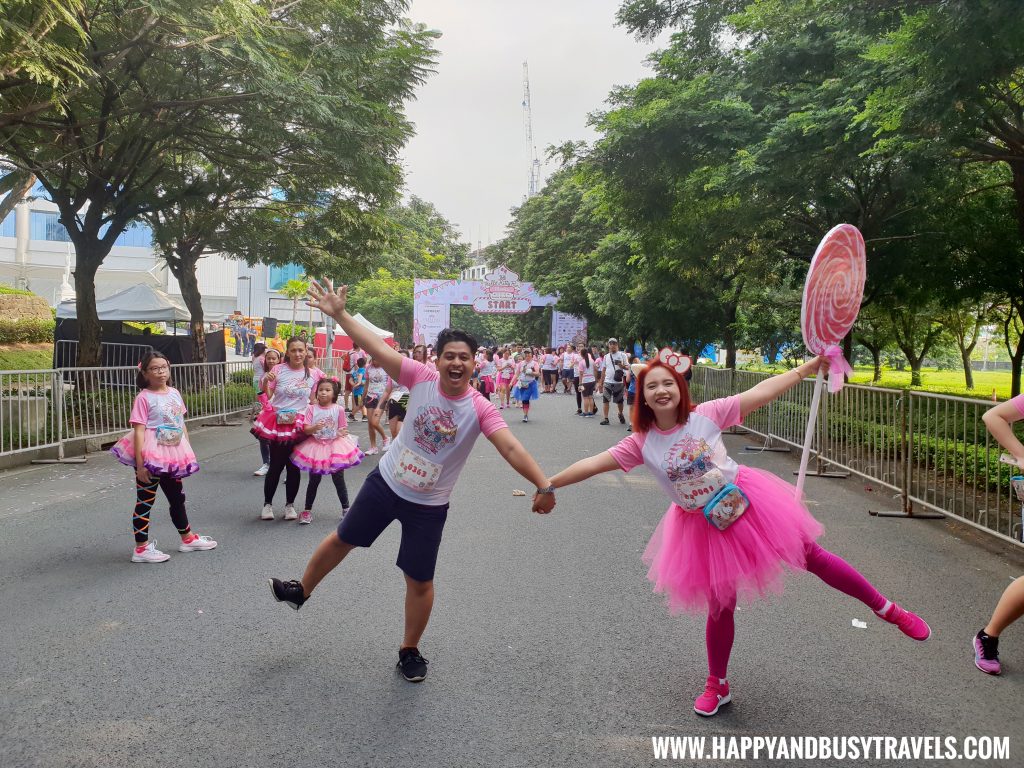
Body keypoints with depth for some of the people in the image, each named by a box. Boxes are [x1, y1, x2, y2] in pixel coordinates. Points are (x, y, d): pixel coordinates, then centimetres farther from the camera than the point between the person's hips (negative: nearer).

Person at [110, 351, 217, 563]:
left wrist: (188, 454, 13)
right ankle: (141, 549, 12)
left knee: (177, 497, 20)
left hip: (173, 456, 7)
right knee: (145, 501, 3)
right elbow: (138, 431, -16)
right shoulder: (144, 398, -12)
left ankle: (187, 538, 35)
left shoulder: (174, 393, 7)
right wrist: (140, 464, -21)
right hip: (151, 457, -7)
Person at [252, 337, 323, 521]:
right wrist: (265, 382, -19)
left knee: (294, 466, 7)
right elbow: (267, 396, -3)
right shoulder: (278, 370, -5)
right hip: (277, 423, -1)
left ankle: (290, 505, 23)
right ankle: (267, 504, 20)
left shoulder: (314, 374, 0)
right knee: (276, 465, 2)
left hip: (298, 424, 2)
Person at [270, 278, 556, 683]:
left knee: (420, 581, 7)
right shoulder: (422, 378, -16)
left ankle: (410, 651, 31)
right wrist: (339, 314, -23)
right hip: (385, 482, 2)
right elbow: (378, 349, -18)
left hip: (429, 505, -2)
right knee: (342, 540, 21)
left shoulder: (481, 409, -22)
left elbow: (511, 448, -33)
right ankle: (301, 590, 49)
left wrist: (543, 485, -45)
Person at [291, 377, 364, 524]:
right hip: (316, 447, 0)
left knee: (339, 480, 6)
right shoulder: (311, 408, -5)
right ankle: (307, 510, 22)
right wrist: (315, 427, -28)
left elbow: (343, 429, 3)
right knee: (314, 480, 10)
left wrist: (342, 433, -20)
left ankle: (346, 508, 20)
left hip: (335, 446, 0)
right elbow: (306, 429, -8)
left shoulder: (338, 409, -5)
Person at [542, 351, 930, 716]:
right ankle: (717, 685, 29)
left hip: (746, 501, -1)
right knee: (720, 606, 8)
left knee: (811, 556, 7)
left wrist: (810, 365, -12)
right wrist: (547, 483, -11)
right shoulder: (642, 443, -10)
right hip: (705, 526, 1)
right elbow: (593, 463, -9)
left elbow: (762, 392, -11)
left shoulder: (707, 414, -12)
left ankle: (887, 609, 28)